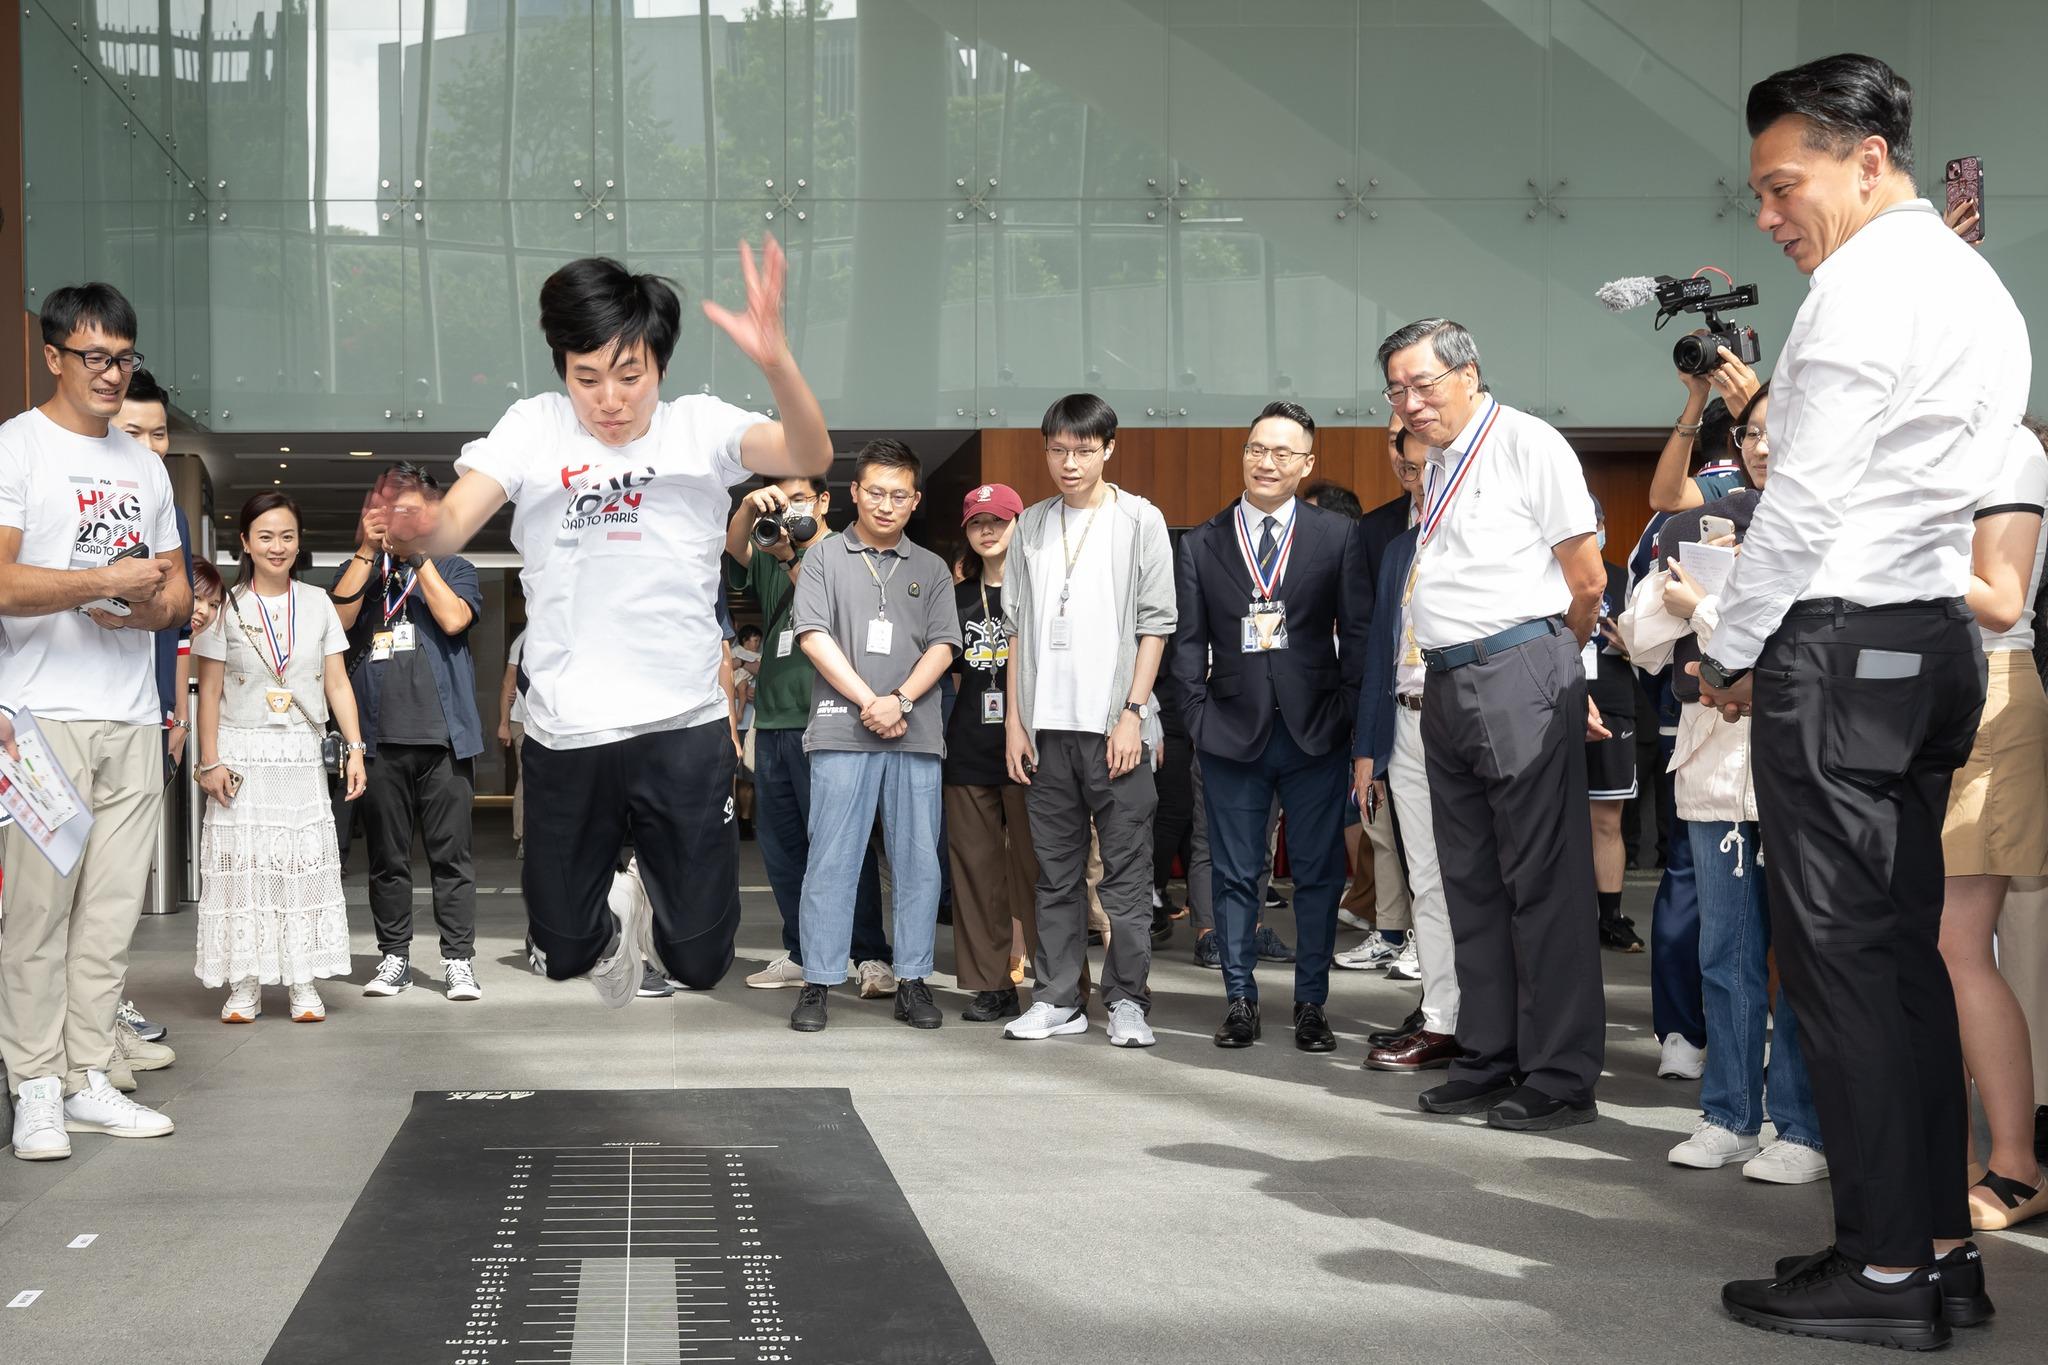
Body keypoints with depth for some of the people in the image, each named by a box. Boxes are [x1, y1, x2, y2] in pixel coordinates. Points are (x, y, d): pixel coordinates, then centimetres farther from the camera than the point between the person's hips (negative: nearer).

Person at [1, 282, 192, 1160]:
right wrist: (111, 580, -13)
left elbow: (178, 590, 20)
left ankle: (88, 1083, 11)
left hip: (133, 718, 6)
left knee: (112, 909, 5)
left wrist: (148, 609, -2)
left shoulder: (144, 464, 19)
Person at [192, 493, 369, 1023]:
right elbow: (209, 692, 1)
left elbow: (337, 684, 5)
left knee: (306, 863, 1)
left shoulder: (317, 604, 6)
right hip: (243, 754, -1)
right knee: (243, 862, -1)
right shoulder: (227, 608, 1)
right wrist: (210, 761, -6)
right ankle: (243, 985, 5)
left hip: (302, 756, 2)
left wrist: (355, 749, -3)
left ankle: (303, 984, 6)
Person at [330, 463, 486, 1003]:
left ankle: (459, 958, 1)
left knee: (452, 853, -2)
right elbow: (336, 621, -3)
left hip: (443, 734, -2)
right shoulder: (360, 571, 16)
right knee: (386, 856, 6)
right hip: (379, 735, 2)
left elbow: (454, 619, -8)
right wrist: (369, 549, -6)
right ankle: (393, 957, 14)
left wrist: (417, 552, -7)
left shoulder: (454, 569, 12)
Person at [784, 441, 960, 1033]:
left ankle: (914, 980, 10)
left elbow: (942, 647, 6)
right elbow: (813, 636, -2)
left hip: (916, 736, 2)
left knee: (919, 862, 2)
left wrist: (900, 700, -10)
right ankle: (818, 983, 2)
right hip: (842, 731, -2)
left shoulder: (931, 570, 15)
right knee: (831, 861, -3)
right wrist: (869, 702, -9)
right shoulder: (826, 560, 8)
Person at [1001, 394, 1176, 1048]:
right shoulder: (1030, 526, 13)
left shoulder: (1140, 521, 2)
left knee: (1126, 872, -1)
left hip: (1115, 724, -3)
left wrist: (1132, 713, -8)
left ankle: (1127, 1001, 5)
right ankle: (1058, 999, 14)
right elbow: (1017, 627, 13)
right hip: (1046, 724, 3)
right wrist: (1014, 720, 7)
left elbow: (1154, 624, -1)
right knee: (1056, 872, 8)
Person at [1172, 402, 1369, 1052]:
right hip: (1232, 731, 1)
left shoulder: (1337, 535, 4)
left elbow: (1358, 631, 2)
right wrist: (1199, 715, -1)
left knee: (1318, 874, 5)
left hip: (1314, 731, 0)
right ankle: (1239, 1000, 14)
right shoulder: (1200, 544, 7)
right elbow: (1188, 640, 7)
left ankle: (1311, 1005, 14)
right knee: (1235, 875, 5)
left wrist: (1344, 711, -5)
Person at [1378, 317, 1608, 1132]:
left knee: (1542, 880, -6)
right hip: (1447, 687, 9)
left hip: (1521, 674, -8)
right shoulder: (1437, 466, 18)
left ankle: (1560, 1079, -2)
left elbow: (1587, 581, -6)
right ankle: (1488, 1064, 20)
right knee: (1471, 882, 12)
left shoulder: (1527, 444, -5)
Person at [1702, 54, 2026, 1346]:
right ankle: (1943, 1249, 14)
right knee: (1904, 950, 10)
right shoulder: (1976, 284, 18)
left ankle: (1886, 1269, -2)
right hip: (1931, 641, 10)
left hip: (1841, 643, -9)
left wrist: (1730, 651, -5)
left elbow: (1808, 496, -15)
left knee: (1840, 956, -6)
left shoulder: (1869, 282, -11)